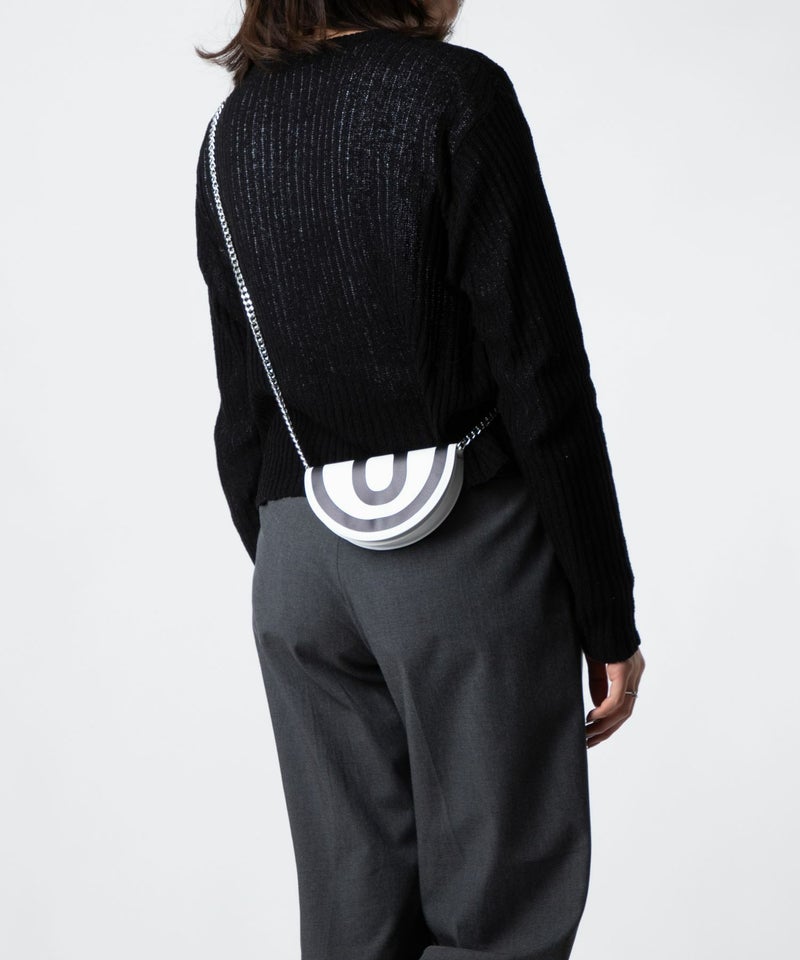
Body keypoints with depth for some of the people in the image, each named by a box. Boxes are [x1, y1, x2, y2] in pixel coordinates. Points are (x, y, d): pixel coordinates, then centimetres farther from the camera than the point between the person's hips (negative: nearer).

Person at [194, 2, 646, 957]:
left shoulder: (234, 129, 10)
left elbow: (240, 412, 12)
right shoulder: (454, 94, -9)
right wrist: (608, 616, -7)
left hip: (298, 562, 6)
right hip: (468, 550, -6)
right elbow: (542, 383, -12)